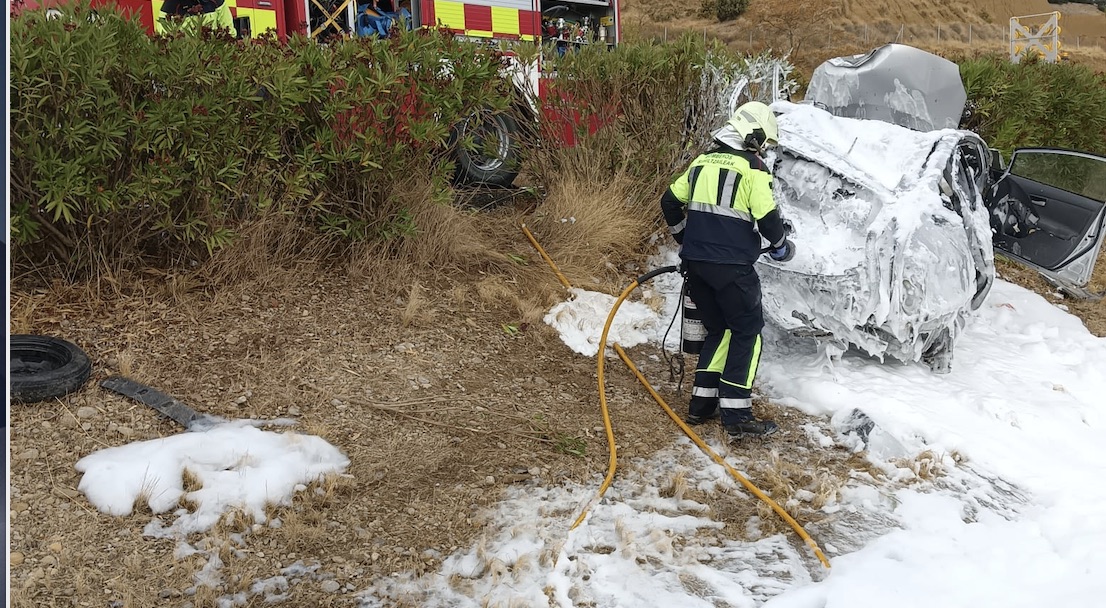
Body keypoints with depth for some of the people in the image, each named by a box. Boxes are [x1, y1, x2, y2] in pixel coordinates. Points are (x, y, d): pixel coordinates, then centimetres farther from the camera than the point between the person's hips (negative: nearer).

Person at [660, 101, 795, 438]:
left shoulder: (703, 161, 13)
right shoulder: (752, 169, -7)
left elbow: (670, 202, 18)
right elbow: (768, 218, -11)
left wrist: (686, 240, 31)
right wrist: (781, 247, 9)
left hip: (695, 263, 7)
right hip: (732, 267, -7)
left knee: (719, 330, 19)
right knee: (747, 331, 5)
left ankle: (701, 403, 19)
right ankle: (736, 413, 2)